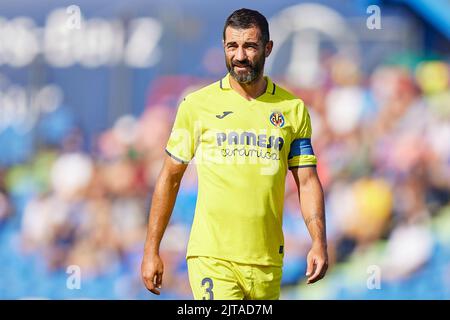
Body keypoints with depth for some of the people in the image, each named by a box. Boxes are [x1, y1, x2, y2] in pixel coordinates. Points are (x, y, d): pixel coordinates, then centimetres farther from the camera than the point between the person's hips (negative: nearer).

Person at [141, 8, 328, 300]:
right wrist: (151, 251, 6)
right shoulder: (197, 105, 3)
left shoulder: (293, 109, 8)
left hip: (267, 263, 3)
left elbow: (307, 181, 8)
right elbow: (170, 178, 8)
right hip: (211, 257, -3)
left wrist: (319, 243, -7)